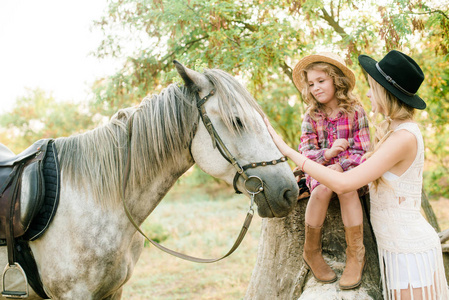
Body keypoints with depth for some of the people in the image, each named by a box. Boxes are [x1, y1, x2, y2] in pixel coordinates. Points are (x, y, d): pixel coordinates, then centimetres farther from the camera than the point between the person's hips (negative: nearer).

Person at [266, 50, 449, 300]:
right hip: (398, 247, 9)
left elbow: (343, 184, -27)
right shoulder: (397, 129, 7)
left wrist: (288, 150, -23)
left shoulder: (404, 136, -22)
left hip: (411, 250, -9)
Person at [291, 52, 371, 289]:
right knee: (323, 189, -33)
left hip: (349, 169, -1)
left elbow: (363, 152, -4)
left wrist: (337, 166, -19)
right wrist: (327, 153, -20)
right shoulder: (311, 116, 4)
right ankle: (311, 252, -16)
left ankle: (356, 254, -22)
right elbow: (305, 152, 0)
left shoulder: (355, 111, -3)